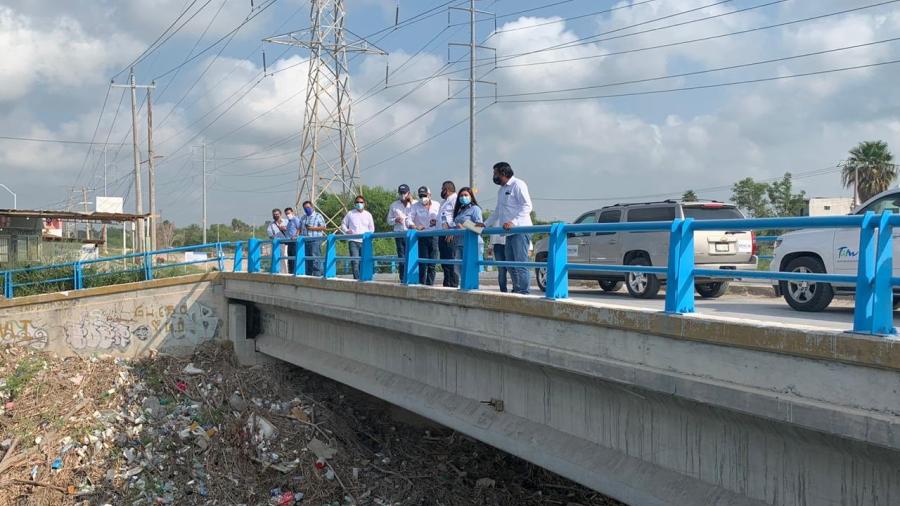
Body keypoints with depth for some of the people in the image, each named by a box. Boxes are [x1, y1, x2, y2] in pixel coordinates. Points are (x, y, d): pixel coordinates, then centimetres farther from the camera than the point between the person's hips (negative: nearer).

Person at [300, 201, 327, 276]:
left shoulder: (318, 216, 2)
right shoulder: (303, 217, 21)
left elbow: (323, 227, -6)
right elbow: (299, 228, 23)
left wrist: (312, 228, -13)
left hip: (315, 240, -6)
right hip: (306, 241, 6)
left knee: (315, 258, -12)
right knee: (307, 259, 7)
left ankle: (317, 275, -14)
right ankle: (308, 275, 12)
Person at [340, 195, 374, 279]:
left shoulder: (368, 214, 13)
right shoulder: (350, 213, 9)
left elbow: (371, 228, 18)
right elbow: (343, 224, 15)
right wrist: (346, 231, -5)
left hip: (365, 242, 2)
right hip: (353, 241, -2)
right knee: (355, 261, -13)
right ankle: (356, 279, -16)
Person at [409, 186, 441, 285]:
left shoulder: (436, 205, 11)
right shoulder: (415, 206, 6)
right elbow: (409, 219, -5)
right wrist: (415, 227, -22)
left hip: (433, 237, 2)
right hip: (421, 237, -2)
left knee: (432, 263, 2)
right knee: (423, 262, -8)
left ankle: (430, 284, 8)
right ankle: (421, 283, -3)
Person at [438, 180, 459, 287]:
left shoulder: (455, 199, -6)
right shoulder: (444, 202, 26)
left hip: (450, 235, -10)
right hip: (442, 234, 10)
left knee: (451, 262, -11)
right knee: (444, 261, 11)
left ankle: (453, 285, -10)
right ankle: (446, 284, 15)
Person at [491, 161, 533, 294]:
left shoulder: (518, 185, -5)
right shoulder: (501, 190, 23)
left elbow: (527, 206, -14)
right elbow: (497, 212, 32)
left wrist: (513, 222, -24)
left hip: (520, 230, -9)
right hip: (509, 232, 9)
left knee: (520, 263, -11)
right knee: (510, 264, 8)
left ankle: (523, 291, -11)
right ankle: (516, 290, 14)